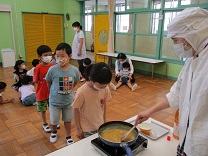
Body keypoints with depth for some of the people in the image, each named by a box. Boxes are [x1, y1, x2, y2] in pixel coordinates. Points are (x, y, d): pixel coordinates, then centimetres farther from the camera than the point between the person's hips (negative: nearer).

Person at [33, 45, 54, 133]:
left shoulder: (53, 66, -7)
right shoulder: (38, 68, -18)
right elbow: (36, 81, -11)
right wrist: (44, 81, -18)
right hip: (42, 93, -3)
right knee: (43, 110, 14)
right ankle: (45, 124, 35)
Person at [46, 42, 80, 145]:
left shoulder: (74, 70, -16)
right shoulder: (52, 69, -20)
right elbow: (48, 83, -2)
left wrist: (68, 91, 2)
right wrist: (54, 93, 4)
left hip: (68, 101, 1)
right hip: (54, 101, -1)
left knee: (68, 120, 19)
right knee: (54, 120, 18)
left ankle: (68, 137, 42)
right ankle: (54, 132, 51)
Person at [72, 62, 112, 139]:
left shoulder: (105, 89, -14)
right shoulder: (82, 92, -27)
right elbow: (76, 110, -15)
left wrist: (104, 120, 12)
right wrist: (78, 129, -7)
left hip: (100, 126, 4)